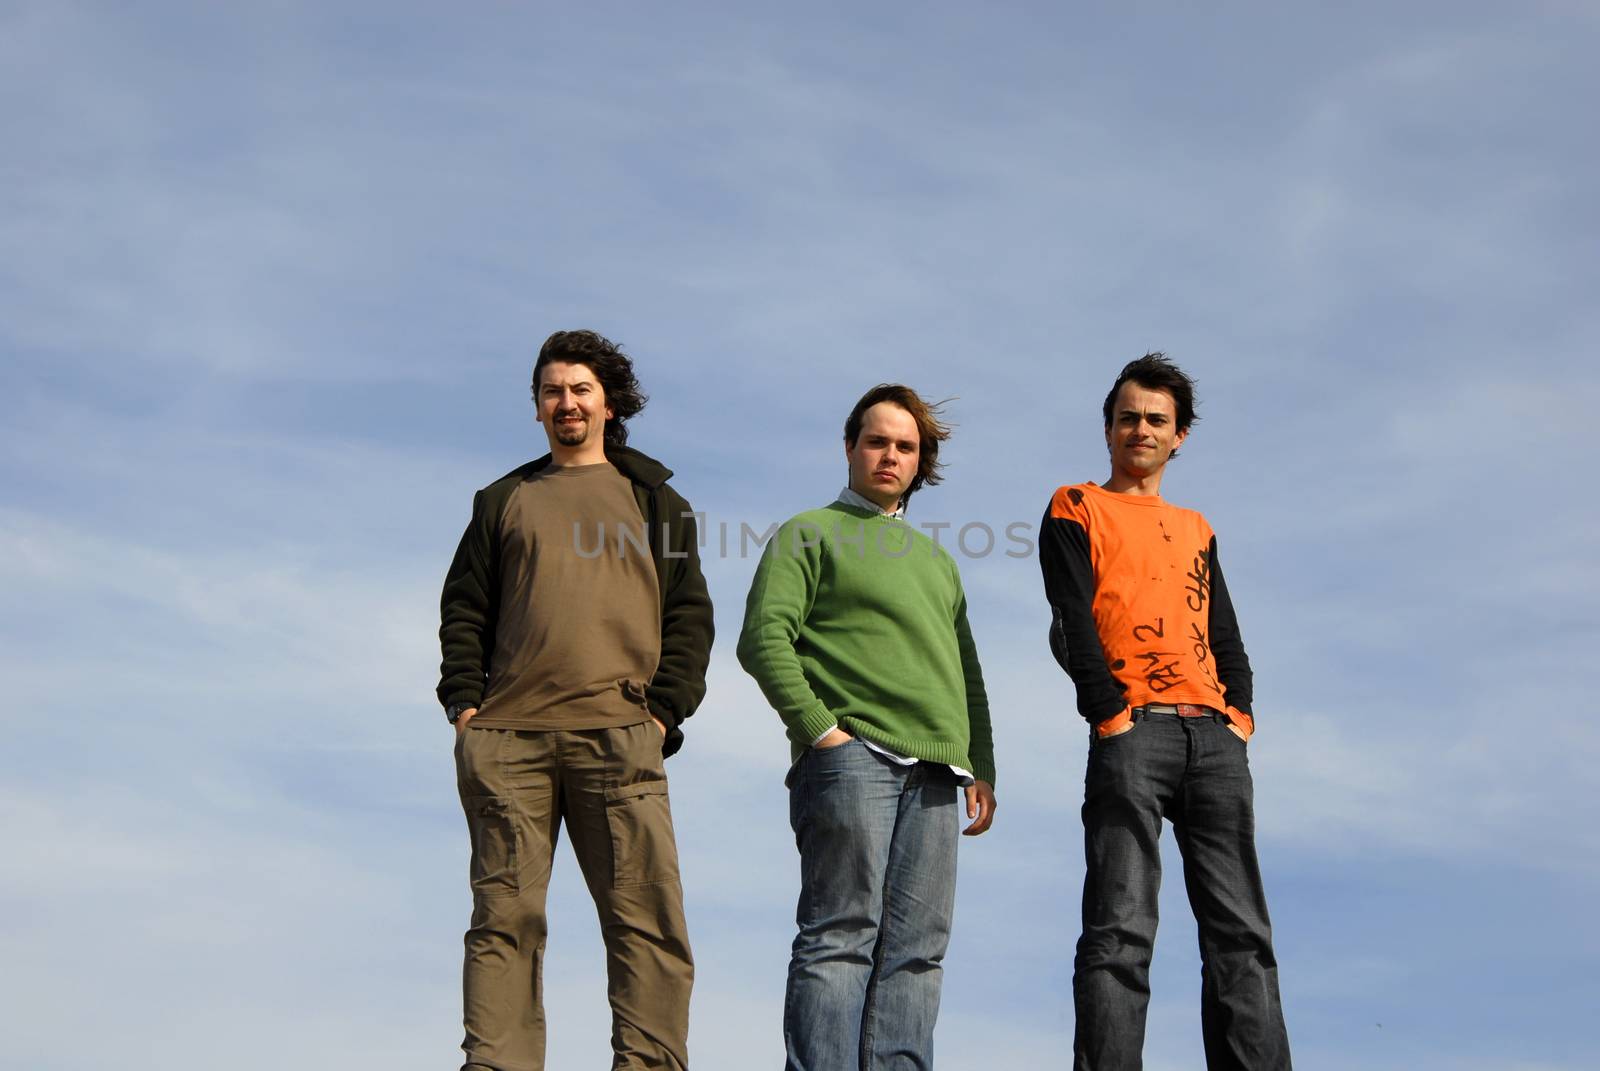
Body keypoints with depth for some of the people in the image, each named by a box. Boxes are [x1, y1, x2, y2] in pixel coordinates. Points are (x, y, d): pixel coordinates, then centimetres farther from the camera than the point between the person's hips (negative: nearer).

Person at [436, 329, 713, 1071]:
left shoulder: (652, 498, 19)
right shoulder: (503, 500, 23)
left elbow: (690, 615, 12)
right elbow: (462, 610, 17)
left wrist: (664, 710, -2)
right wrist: (463, 702, 1)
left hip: (617, 737, -1)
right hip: (507, 738, 1)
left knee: (646, 916, -8)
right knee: (506, 916, -3)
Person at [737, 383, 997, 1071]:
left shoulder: (936, 560, 29)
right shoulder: (811, 533, 9)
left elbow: (967, 673, 27)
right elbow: (764, 638, -4)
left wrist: (981, 767, 15)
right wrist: (819, 727, -13)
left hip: (933, 772, 6)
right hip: (851, 755, -6)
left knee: (916, 949, -1)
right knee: (842, 936, -12)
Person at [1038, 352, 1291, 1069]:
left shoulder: (1196, 530, 27)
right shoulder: (1076, 511, 12)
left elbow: (1225, 636, 21)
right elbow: (1071, 625, -1)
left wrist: (1240, 712, 3)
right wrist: (1112, 714, -12)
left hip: (1215, 738, 5)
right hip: (1133, 730, -5)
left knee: (1242, 933, -3)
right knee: (1120, 932, -14)